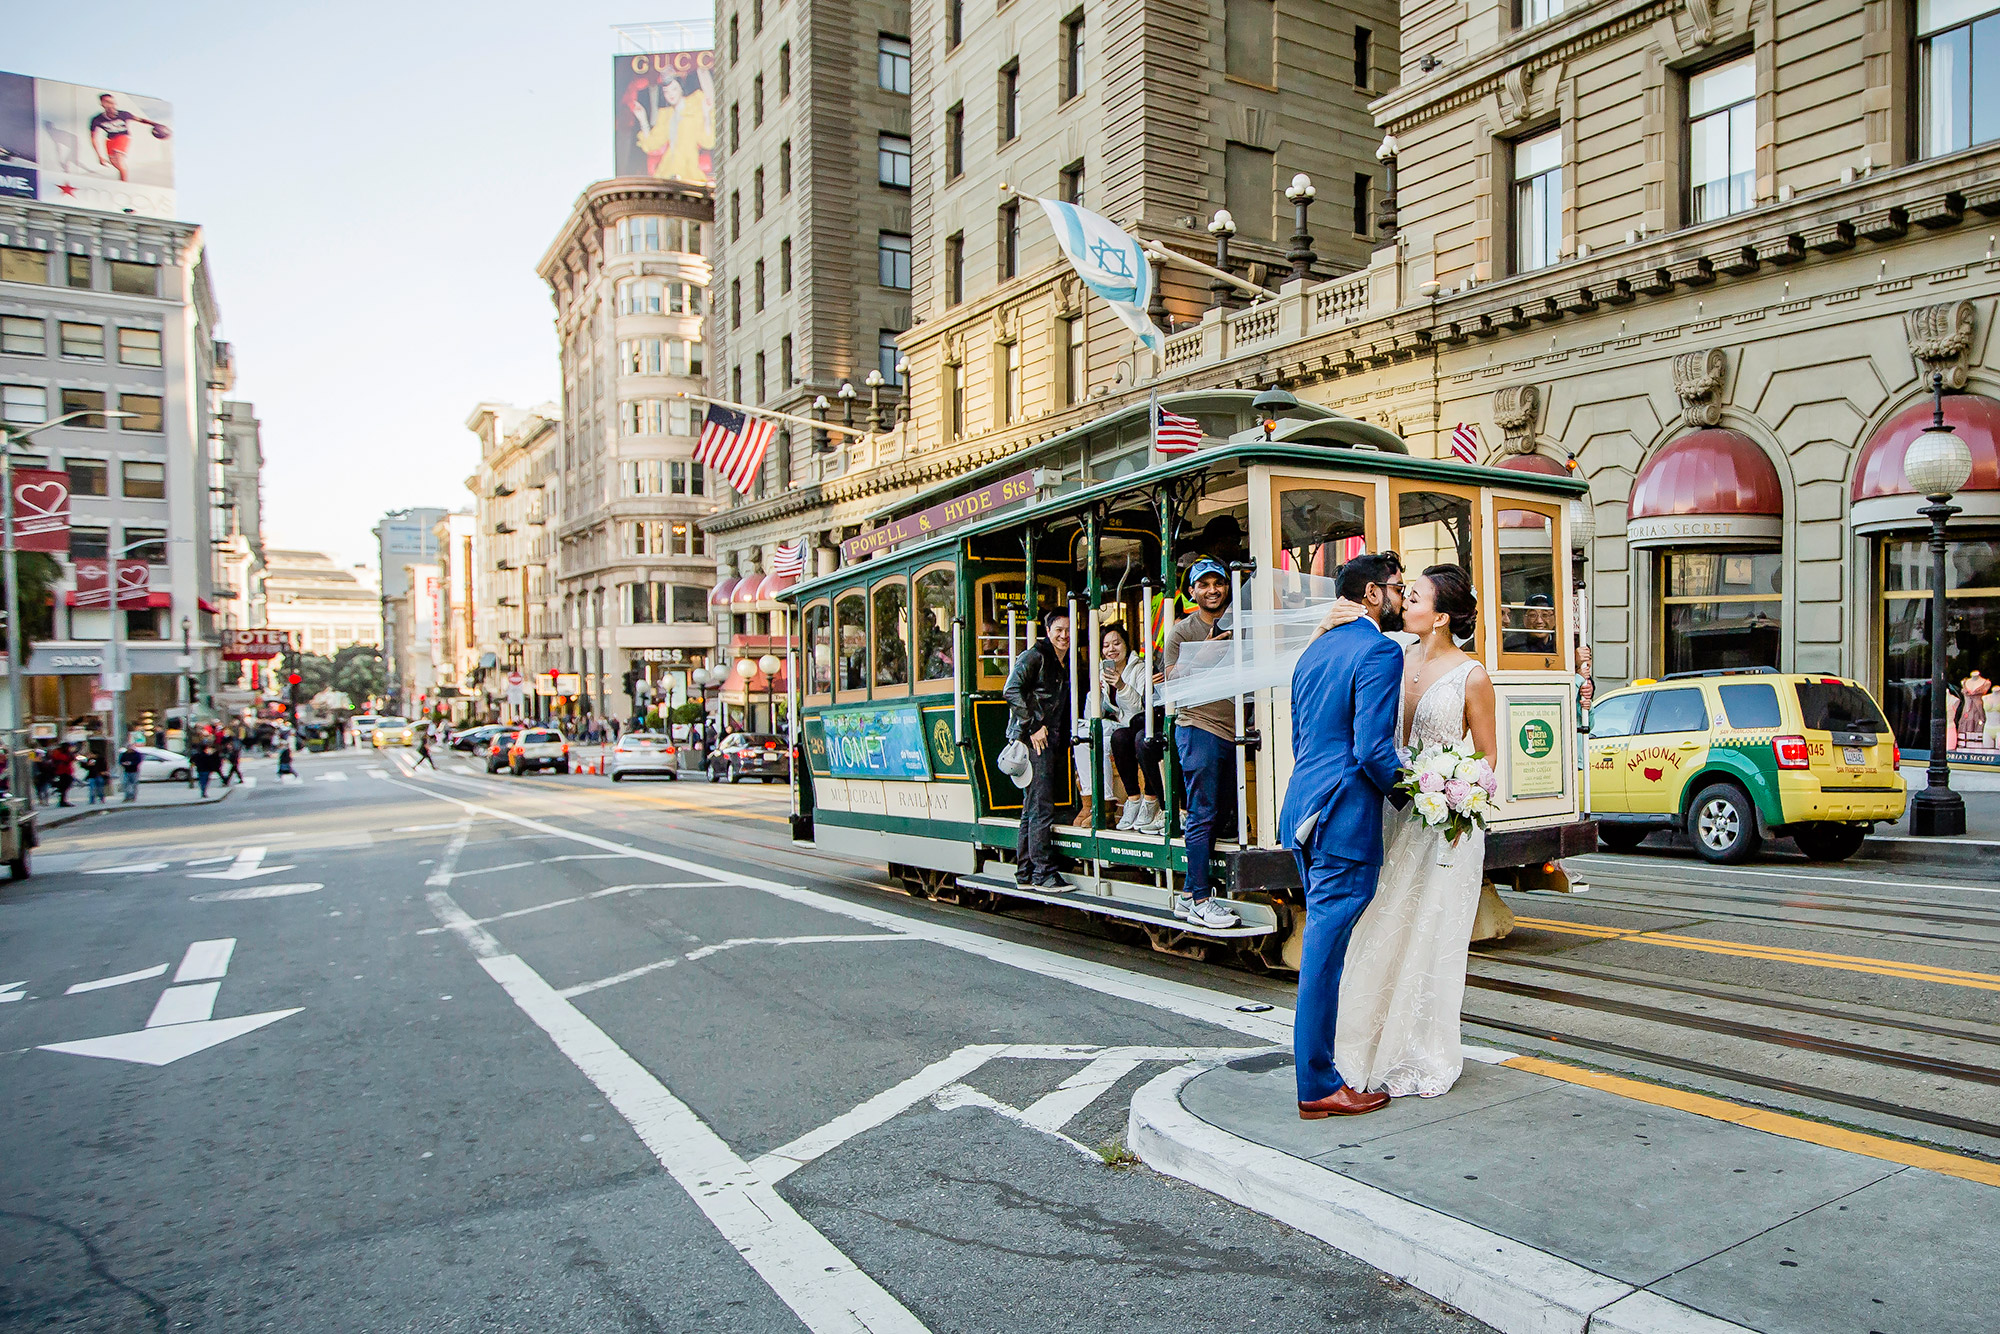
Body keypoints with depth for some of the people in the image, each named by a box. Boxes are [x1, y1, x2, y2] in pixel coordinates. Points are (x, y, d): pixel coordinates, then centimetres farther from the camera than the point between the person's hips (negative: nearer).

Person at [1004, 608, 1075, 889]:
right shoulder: (1034, 657, -4)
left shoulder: (1069, 663, 20)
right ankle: (1043, 872, -5)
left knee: (1033, 807, 10)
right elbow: (1012, 690, -14)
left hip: (1056, 740, 8)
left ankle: (1025, 871, 15)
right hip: (1033, 739, -8)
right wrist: (1033, 726, -15)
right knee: (1041, 806, -9)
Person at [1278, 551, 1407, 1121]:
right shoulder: (1380, 651, -12)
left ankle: (1319, 1066, 32)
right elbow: (1373, 749, -19)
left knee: (1322, 943, 20)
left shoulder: (1312, 652, 16)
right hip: (1346, 817, -9)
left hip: (1304, 811, 9)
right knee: (1325, 952, -3)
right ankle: (1319, 1088, 7)